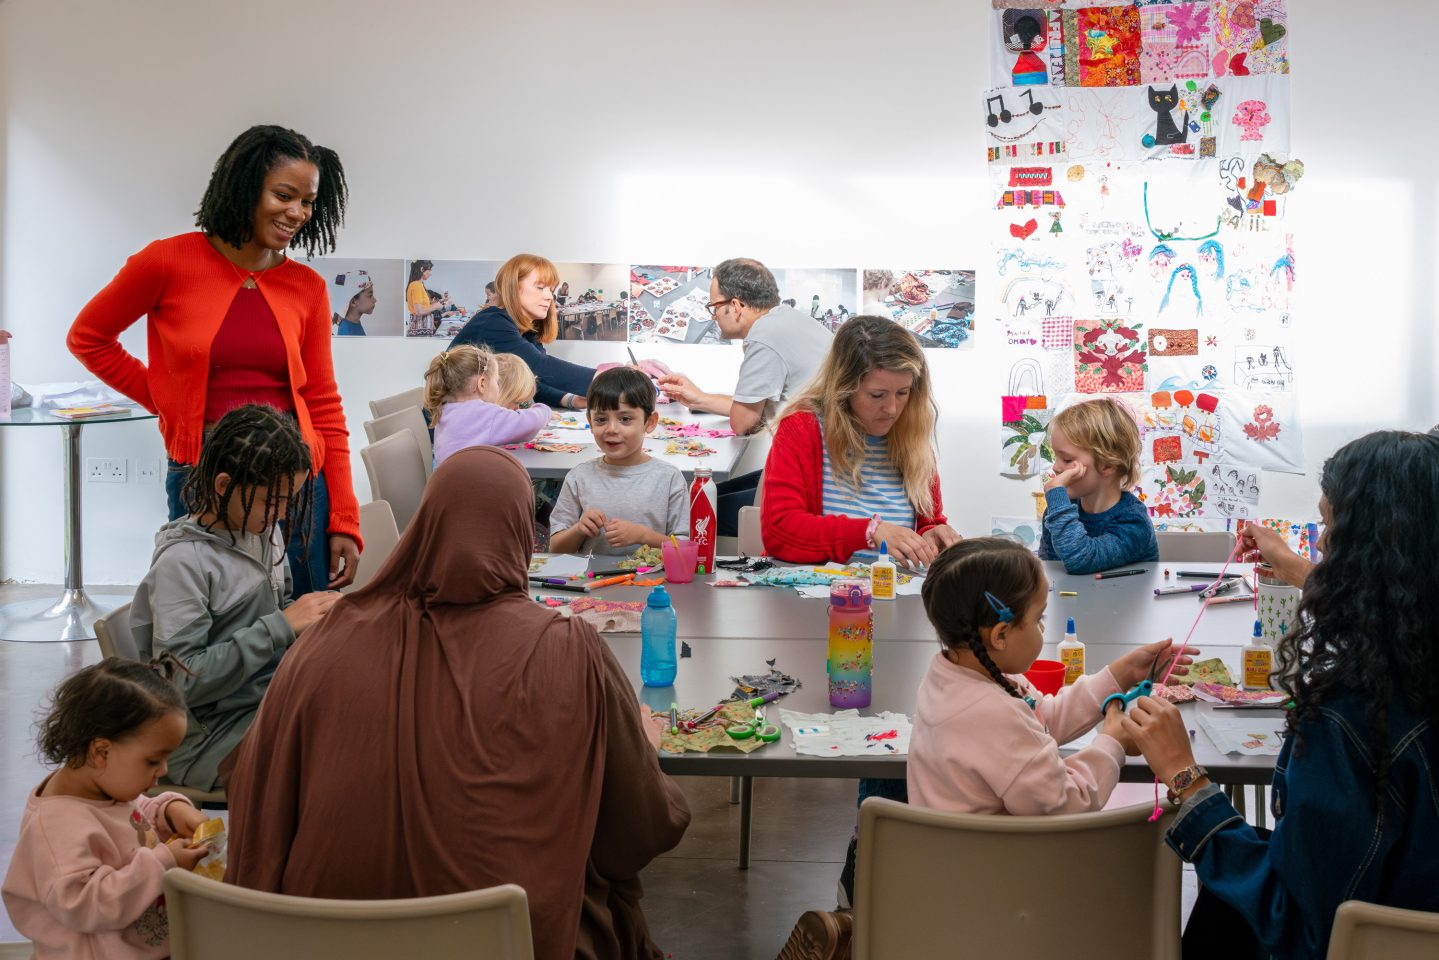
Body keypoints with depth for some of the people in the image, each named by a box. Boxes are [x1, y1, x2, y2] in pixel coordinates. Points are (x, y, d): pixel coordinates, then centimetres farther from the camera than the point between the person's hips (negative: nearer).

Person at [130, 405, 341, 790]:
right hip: (208, 735, -8)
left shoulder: (264, 528, 7)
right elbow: (181, 680, -22)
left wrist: (314, 616, -3)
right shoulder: (182, 561, -17)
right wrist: (282, 626, -22)